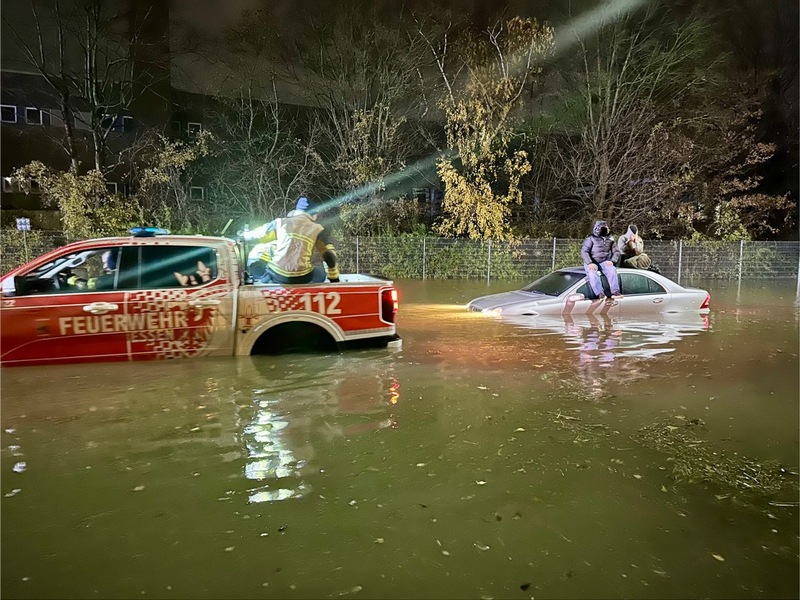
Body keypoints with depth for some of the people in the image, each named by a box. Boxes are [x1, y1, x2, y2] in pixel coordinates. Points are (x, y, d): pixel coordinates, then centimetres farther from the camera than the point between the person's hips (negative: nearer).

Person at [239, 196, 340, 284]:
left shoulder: (281, 222, 9)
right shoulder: (317, 229, 6)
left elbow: (258, 234, 22)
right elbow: (330, 255, 6)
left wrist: (242, 235, 43)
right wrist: (335, 280, 17)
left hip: (276, 276, 1)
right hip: (302, 278, 0)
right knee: (320, 271, 28)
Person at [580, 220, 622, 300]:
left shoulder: (610, 239, 11)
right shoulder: (591, 239, -3)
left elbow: (616, 252, 13)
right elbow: (584, 251, -11)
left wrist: (612, 261, -9)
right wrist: (590, 263, -24)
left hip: (604, 262, 3)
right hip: (591, 262, -3)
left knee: (612, 270, -28)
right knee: (592, 273, -34)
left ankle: (615, 292, -29)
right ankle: (600, 294, -41)